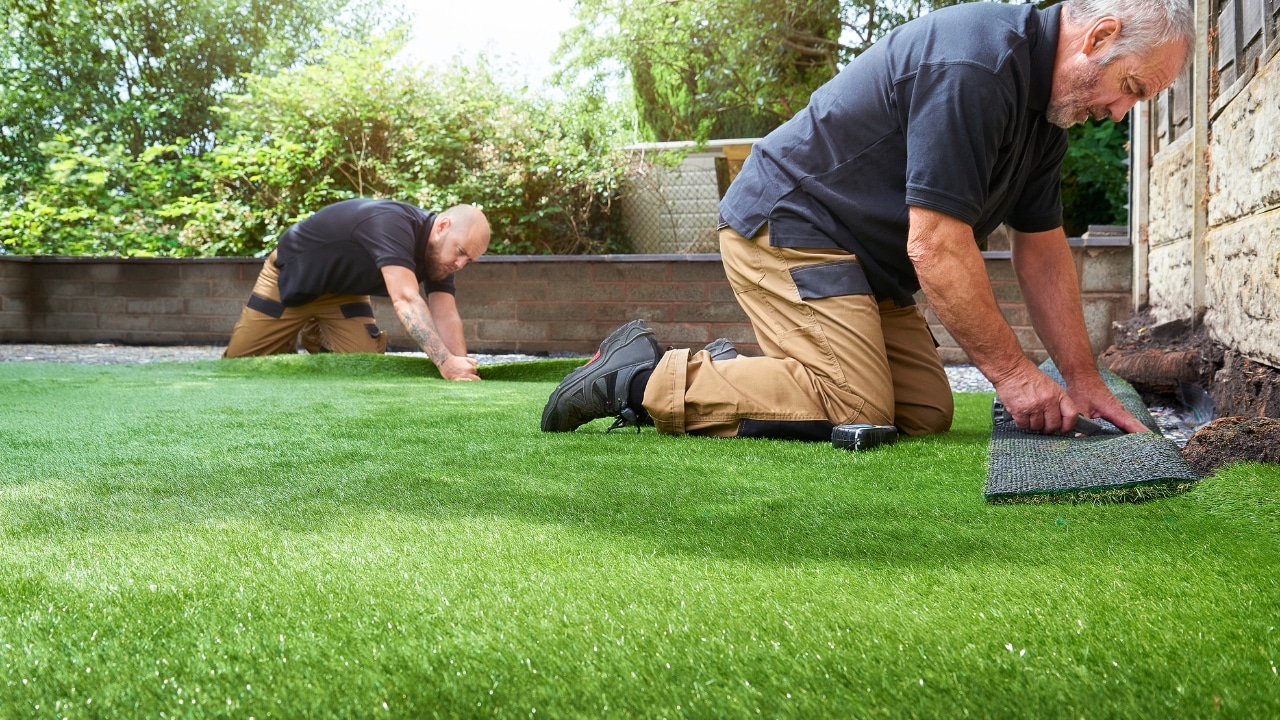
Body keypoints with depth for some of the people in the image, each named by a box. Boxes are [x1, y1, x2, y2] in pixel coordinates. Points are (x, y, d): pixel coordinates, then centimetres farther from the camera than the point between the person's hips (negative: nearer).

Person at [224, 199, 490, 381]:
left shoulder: (439, 254, -13)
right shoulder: (392, 224, -39)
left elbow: (446, 316, -21)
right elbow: (406, 301, -50)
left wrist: (461, 366, -37)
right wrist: (446, 362, -58)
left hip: (342, 289, 6)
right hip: (291, 276, -6)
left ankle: (318, 338, 21)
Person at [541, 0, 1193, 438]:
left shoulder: (1047, 98, 9)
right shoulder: (974, 65, -24)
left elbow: (1042, 251, 12)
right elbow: (936, 246, -25)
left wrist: (1084, 381, 7)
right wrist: (1010, 371, -16)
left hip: (865, 257, 10)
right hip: (786, 227, -10)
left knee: (927, 414, 1)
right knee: (856, 412, -21)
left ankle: (737, 373, 10)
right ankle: (643, 377, -10)